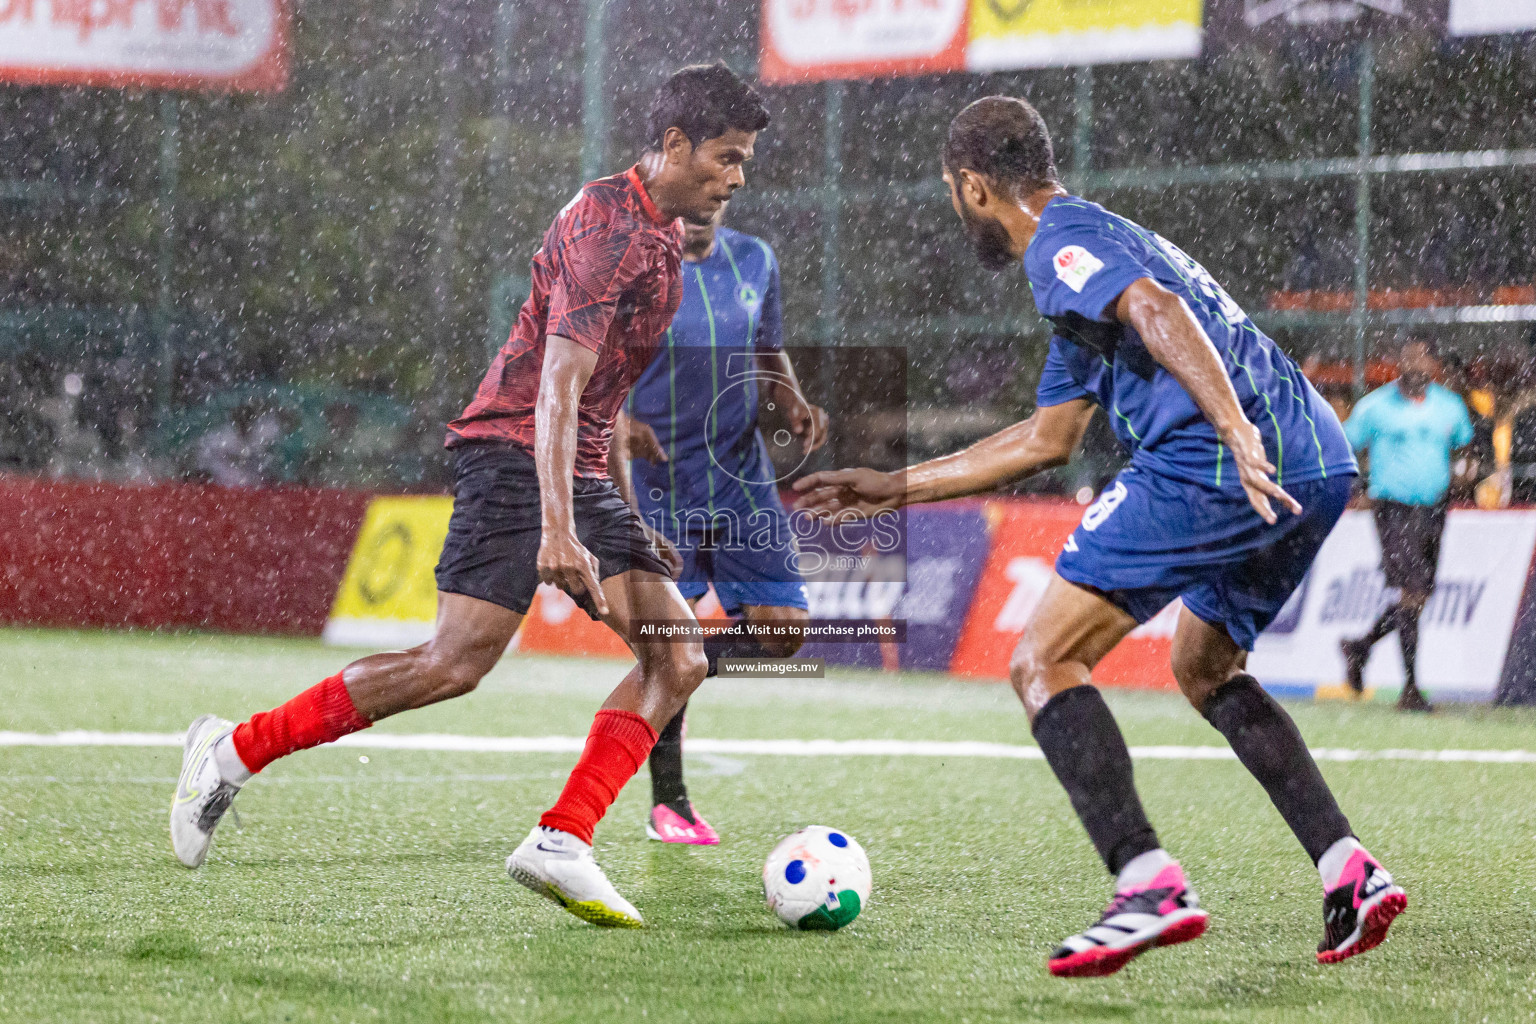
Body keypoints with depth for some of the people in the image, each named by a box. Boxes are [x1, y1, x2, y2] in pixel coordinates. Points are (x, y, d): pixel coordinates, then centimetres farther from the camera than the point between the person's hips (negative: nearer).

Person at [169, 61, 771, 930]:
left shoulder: (662, 232, 15)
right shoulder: (608, 225, -16)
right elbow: (558, 382, -25)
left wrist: (619, 519, 30)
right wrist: (557, 529, -33)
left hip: (579, 470, 10)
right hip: (515, 457, -10)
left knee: (678, 661, -4)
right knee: (456, 663, -18)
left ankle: (562, 844, -10)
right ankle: (233, 751, -6)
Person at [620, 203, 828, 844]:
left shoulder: (754, 260, 7)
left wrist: (795, 406, 0)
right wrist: (615, 421, -27)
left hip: (741, 476, 5)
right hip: (660, 480, -5)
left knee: (783, 628, -3)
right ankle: (668, 805, 8)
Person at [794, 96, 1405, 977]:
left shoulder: (1062, 241, 3)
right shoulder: (1101, 242, 33)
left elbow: (1158, 311, -19)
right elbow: (1047, 440, 40)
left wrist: (1237, 432, -31)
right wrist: (897, 489, 44)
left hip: (1210, 464, -10)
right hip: (1324, 462, 10)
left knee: (1044, 665, -4)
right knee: (1206, 668, 29)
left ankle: (1151, 886, -19)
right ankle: (1351, 871, 15)